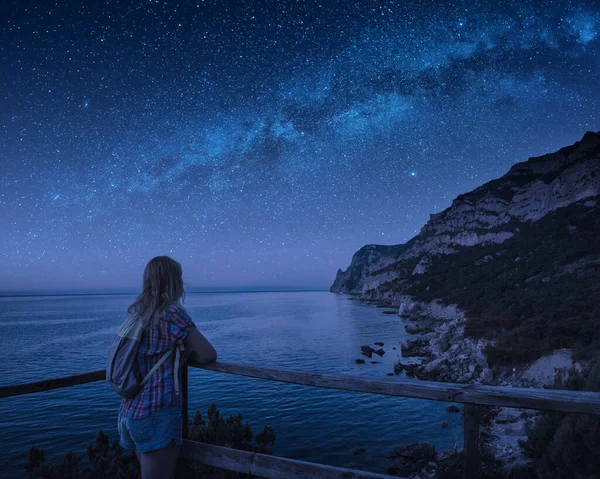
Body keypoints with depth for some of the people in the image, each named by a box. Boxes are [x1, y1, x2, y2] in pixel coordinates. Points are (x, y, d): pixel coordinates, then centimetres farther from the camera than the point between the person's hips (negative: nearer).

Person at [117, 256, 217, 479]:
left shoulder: (136, 312, 7)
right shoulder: (171, 312, -13)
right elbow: (208, 355, -11)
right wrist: (184, 353, 8)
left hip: (131, 411, 8)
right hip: (157, 413, -8)